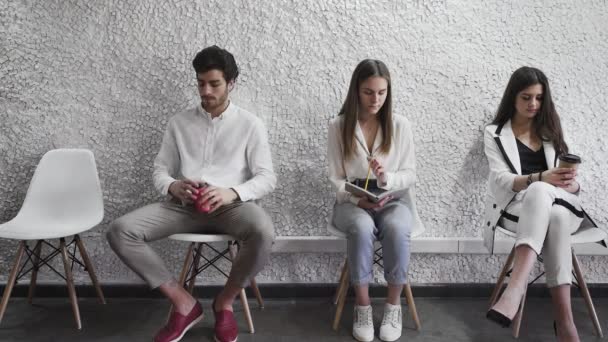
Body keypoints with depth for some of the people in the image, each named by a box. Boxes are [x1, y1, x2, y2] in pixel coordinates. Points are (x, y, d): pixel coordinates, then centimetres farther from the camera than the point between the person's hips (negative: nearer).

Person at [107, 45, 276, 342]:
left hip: (231, 204, -2)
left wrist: (232, 192, -21)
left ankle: (225, 302, -5)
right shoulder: (179, 123, 12)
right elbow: (160, 169, 12)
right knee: (120, 232, -20)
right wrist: (173, 187, -13)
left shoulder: (250, 124, 3)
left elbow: (267, 178, -1)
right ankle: (183, 303, -8)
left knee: (263, 232, -37)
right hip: (183, 205, 3)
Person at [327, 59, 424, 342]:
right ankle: (362, 305, -17)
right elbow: (336, 179, -1)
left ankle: (394, 305, -14)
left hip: (393, 200, 1)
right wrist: (358, 200, -18)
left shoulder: (400, 126, 0)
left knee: (396, 229, -34)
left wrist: (386, 178, -19)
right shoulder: (338, 126, -2)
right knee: (362, 228, -35)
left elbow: (410, 175, 2)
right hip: (352, 201, 0)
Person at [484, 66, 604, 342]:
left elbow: (571, 184, 12)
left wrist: (570, 184, -15)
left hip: (556, 205, 3)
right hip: (516, 208, -3)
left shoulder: (550, 131, 18)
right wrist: (541, 178, -26)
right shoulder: (494, 133, 8)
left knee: (556, 216, -36)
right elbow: (501, 180, -7)